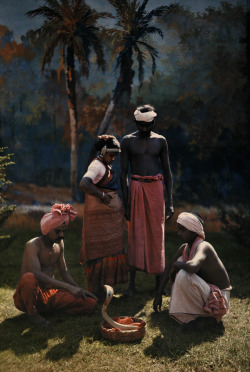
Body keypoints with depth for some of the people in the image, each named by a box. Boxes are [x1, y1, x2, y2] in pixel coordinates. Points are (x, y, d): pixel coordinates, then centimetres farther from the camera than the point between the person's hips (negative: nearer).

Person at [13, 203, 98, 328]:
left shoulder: (59, 244, 6)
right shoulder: (33, 245, -17)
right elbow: (37, 274, -33)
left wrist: (79, 290, 4)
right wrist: (68, 287, -38)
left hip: (50, 293, 7)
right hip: (29, 296, -6)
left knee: (91, 304, -10)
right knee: (29, 278, -42)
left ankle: (49, 309, 5)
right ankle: (32, 312, -13)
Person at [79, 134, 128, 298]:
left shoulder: (106, 166, 15)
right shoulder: (97, 166, -16)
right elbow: (83, 184, -33)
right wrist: (102, 196, -25)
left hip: (112, 216, 10)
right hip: (100, 216, -10)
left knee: (110, 250, 15)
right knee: (100, 252, -2)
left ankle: (101, 287, 27)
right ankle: (95, 291, 10)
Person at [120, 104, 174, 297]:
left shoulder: (160, 141, 7)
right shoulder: (128, 141, 2)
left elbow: (167, 172, 8)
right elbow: (123, 173, 0)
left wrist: (170, 202, 2)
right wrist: (126, 203, -6)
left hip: (156, 188, 2)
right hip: (136, 188, -1)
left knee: (157, 234, 6)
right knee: (135, 234, -1)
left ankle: (159, 280, 19)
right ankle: (132, 283, 7)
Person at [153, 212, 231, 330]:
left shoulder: (203, 247, -26)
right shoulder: (184, 248, 1)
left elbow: (193, 266, -48)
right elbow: (169, 267, 11)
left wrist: (176, 265, -25)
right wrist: (159, 294, 10)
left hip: (219, 298, -9)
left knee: (183, 275, -30)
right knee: (180, 264, 2)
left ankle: (206, 318, -13)